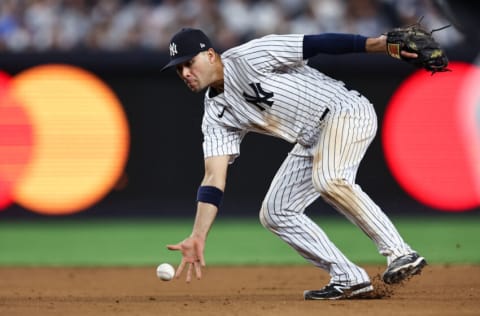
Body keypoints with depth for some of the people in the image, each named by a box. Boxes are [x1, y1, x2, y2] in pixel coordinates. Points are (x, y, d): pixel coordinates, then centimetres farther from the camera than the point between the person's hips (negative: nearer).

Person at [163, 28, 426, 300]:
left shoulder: (248, 58, -14)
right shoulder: (217, 116, 5)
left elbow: (315, 44, -19)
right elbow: (214, 178, -1)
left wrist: (377, 44, -29)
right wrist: (198, 238, -12)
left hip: (345, 110, -9)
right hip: (312, 142, 9)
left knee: (328, 179, -34)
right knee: (274, 213, 3)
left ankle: (400, 253, -31)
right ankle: (348, 279, 2)